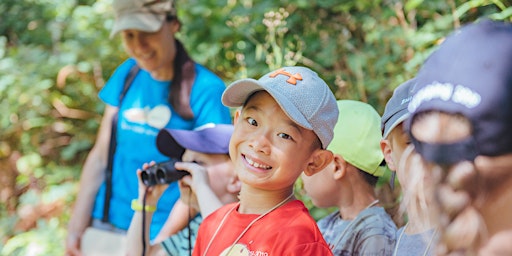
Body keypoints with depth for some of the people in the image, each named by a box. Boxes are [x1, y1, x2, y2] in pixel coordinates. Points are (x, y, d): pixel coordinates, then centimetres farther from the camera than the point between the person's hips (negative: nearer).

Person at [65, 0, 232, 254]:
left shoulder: (206, 90, -11)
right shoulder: (127, 74, 3)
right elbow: (100, 156, 5)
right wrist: (76, 228, 0)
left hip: (165, 234, -4)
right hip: (105, 228, 4)